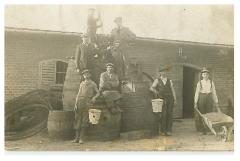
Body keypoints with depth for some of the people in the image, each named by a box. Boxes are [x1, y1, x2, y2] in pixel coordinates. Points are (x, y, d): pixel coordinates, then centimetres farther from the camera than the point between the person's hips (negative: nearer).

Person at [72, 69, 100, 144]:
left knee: (84, 121, -7)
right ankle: (77, 137, 7)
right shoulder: (82, 83, 19)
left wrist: (94, 97, -12)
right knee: (77, 120, 0)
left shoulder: (93, 84, 10)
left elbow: (98, 93, 10)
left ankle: (81, 138, -1)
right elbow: (79, 94, 14)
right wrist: (76, 104, 4)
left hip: (87, 103, -3)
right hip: (79, 102, 3)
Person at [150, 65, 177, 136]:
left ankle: (169, 130, 6)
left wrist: (175, 99, 5)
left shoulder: (169, 81, 15)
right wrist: (156, 91, -21)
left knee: (169, 114, -2)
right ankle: (163, 130, 5)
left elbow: (172, 90, 12)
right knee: (163, 115, -7)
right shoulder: (157, 80, 9)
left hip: (170, 99, 2)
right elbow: (151, 88, -1)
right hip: (162, 99, -2)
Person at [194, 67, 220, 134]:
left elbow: (214, 92, 7)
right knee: (201, 114, 1)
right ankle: (202, 129, 13)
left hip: (209, 98, 1)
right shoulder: (199, 82, 0)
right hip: (202, 98, -1)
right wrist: (195, 103, -5)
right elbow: (197, 93, -1)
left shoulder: (211, 82, 5)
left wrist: (216, 102, 6)